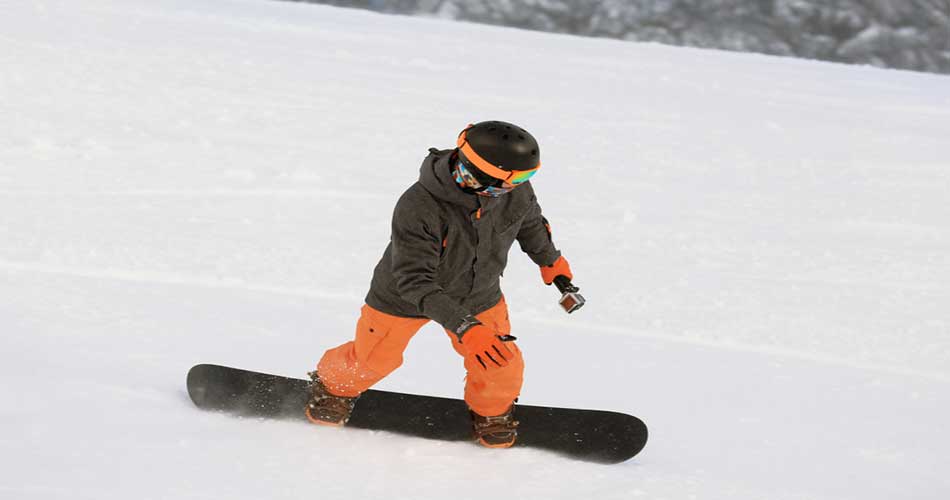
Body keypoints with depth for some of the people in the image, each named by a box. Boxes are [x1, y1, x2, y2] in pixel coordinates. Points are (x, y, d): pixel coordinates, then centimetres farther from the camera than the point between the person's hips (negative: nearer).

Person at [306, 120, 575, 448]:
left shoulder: (516, 193, -26)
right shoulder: (417, 209, -43)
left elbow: (530, 220, -1)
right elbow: (414, 280, -40)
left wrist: (550, 259, 16)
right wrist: (464, 327, -48)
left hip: (479, 296, 3)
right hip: (406, 294, -3)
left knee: (502, 370, 0)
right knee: (372, 360, 16)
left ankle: (491, 410, 35)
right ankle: (335, 386, 50)